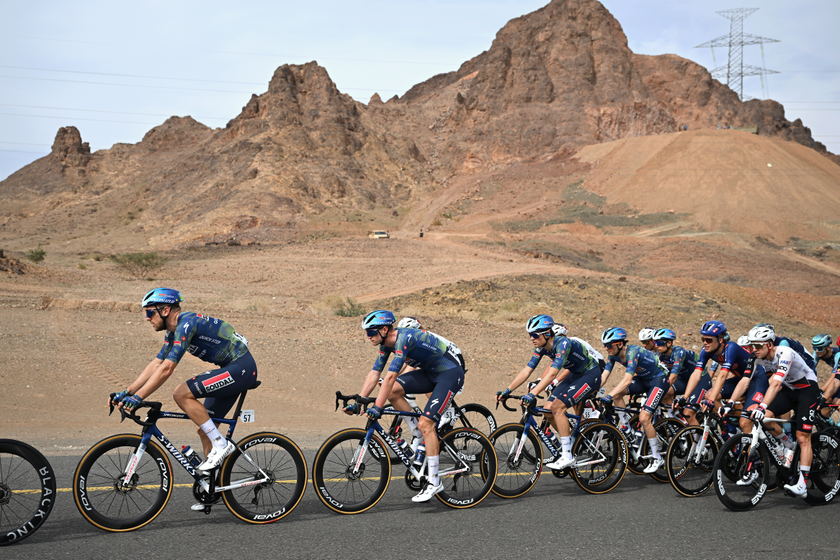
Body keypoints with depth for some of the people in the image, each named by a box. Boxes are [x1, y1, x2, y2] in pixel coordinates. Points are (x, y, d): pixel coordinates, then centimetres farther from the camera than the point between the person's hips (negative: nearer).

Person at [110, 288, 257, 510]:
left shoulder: (186, 324, -19)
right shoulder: (175, 330, 12)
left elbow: (166, 369, -24)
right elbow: (156, 364, 14)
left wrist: (137, 398, -24)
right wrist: (126, 392, 7)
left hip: (241, 368, -10)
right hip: (231, 369, 10)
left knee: (182, 394, -19)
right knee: (204, 430, 10)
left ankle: (221, 445, -12)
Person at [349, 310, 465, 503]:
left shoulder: (404, 338, -27)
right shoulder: (386, 343, 1)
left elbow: (391, 376, -33)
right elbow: (374, 374, 4)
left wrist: (377, 407, -35)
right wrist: (357, 403, -2)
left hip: (450, 373, -9)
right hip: (431, 372, 9)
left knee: (425, 423, -18)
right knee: (393, 391, -8)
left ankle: (434, 482, -11)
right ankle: (420, 436, 5)